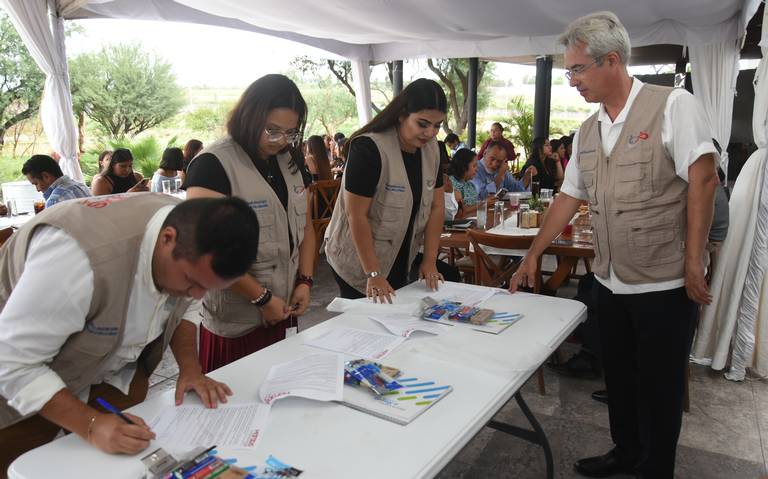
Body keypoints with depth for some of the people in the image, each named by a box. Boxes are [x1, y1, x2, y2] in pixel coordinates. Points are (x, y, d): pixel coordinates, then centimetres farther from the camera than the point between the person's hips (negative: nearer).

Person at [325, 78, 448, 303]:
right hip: (357, 262, -6)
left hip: (400, 262, 7)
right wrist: (373, 274, -22)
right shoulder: (368, 148, -22)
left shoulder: (431, 149, -1)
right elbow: (357, 215, -22)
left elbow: (436, 206, 3)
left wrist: (430, 261, -3)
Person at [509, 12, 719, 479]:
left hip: (665, 284, -6)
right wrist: (533, 254, 14)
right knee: (619, 378, 19)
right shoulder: (587, 132, 9)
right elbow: (569, 197, 13)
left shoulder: (673, 105, -10)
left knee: (659, 387, 8)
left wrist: (694, 261, -18)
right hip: (610, 283, 6)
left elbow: (703, 179, -15)